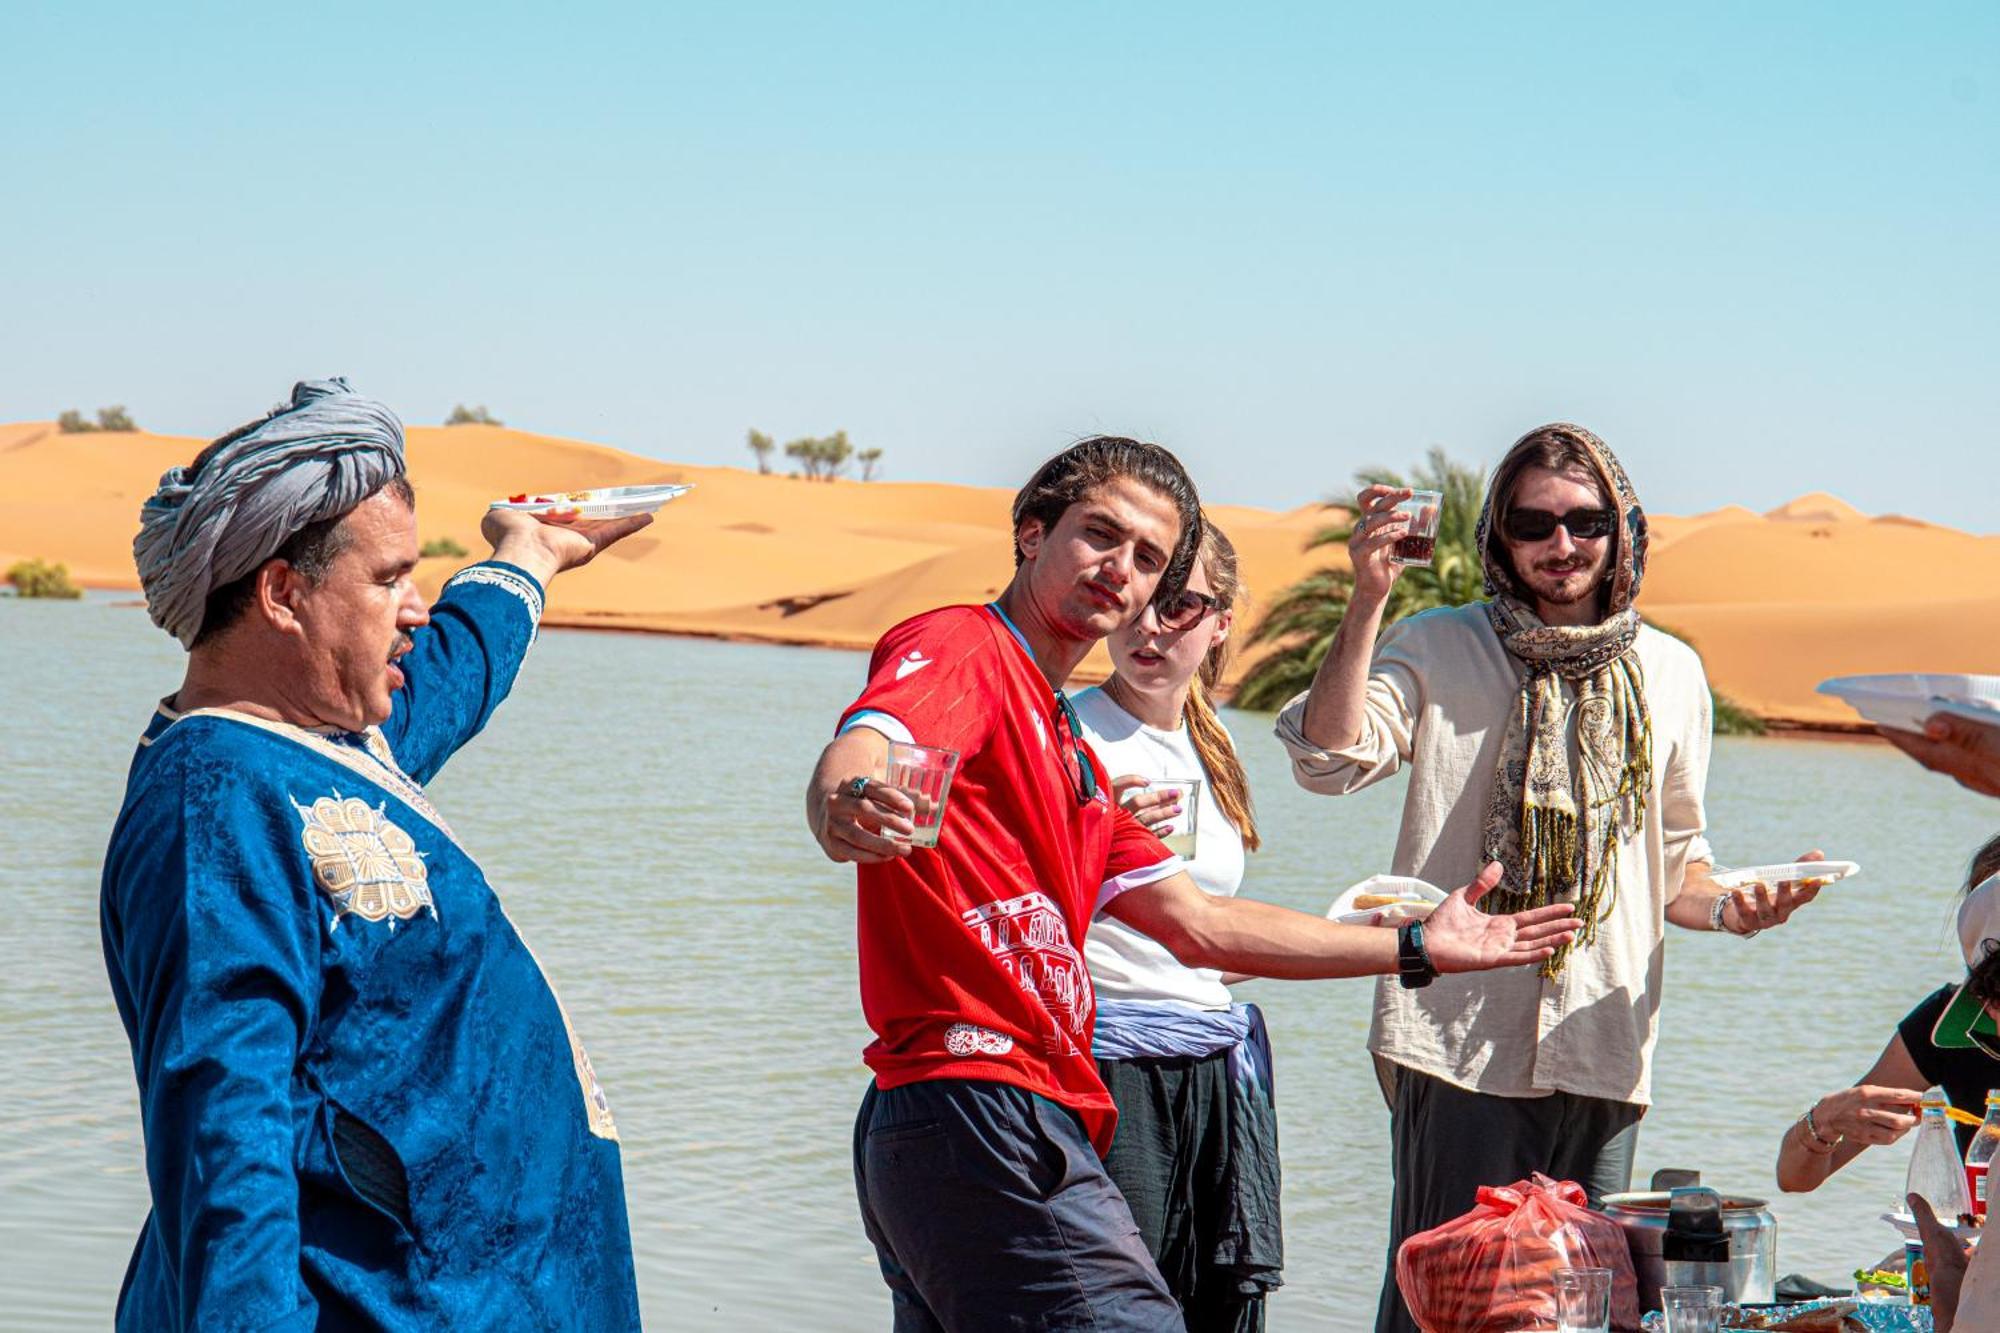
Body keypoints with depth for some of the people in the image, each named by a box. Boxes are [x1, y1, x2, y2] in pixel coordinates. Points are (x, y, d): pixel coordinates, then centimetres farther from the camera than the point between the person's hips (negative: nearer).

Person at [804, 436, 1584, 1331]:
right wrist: (845, 811, -50)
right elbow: (859, 752, -24)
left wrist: (1418, 949, 30)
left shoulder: (1065, 746, 27)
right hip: (977, 1115, -10)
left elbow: (1197, 926, 29)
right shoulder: (956, 646, -2)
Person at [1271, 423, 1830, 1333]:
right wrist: (1367, 601, -19)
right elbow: (1329, 759, -13)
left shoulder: (1669, 673, 12)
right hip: (1460, 1045, -3)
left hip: (1604, 1052, 3)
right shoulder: (1439, 651, 2)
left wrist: (1726, 906, -2)